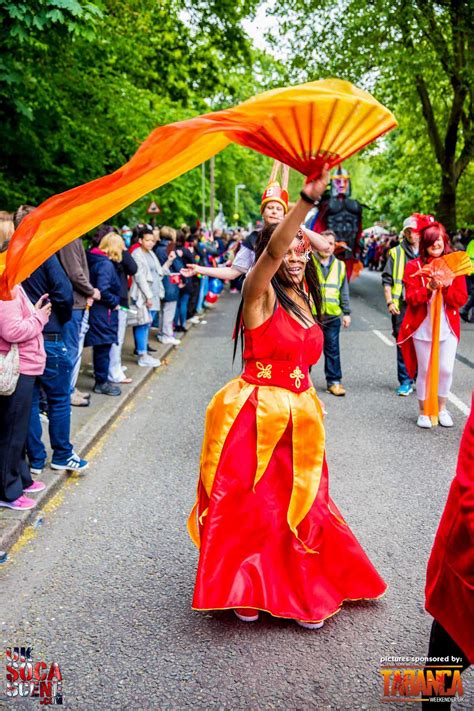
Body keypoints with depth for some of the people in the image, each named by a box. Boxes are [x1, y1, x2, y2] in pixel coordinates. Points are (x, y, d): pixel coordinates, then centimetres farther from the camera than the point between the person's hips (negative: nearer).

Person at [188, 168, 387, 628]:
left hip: (299, 417, 6)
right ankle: (243, 592, 24)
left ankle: (300, 593, 28)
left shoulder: (305, 298, 10)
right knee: (249, 507, 5)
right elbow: (272, 250, -31)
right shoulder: (260, 293, -13)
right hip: (255, 417, -6)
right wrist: (307, 198, -40)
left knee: (298, 505, 12)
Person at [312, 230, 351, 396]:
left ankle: (334, 381, 15)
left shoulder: (339, 265, 11)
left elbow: (344, 292, 14)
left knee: (333, 349, 7)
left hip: (332, 315, 3)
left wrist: (346, 312, 11)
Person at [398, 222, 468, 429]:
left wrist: (445, 288, -18)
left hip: (448, 327, 2)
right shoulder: (414, 266, -1)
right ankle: (423, 412, 19)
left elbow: (461, 298, -1)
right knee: (424, 370, 5)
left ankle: (442, 409, 24)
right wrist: (429, 288, -25)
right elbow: (411, 297, -9)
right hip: (422, 327, -2)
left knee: (446, 370, 2)